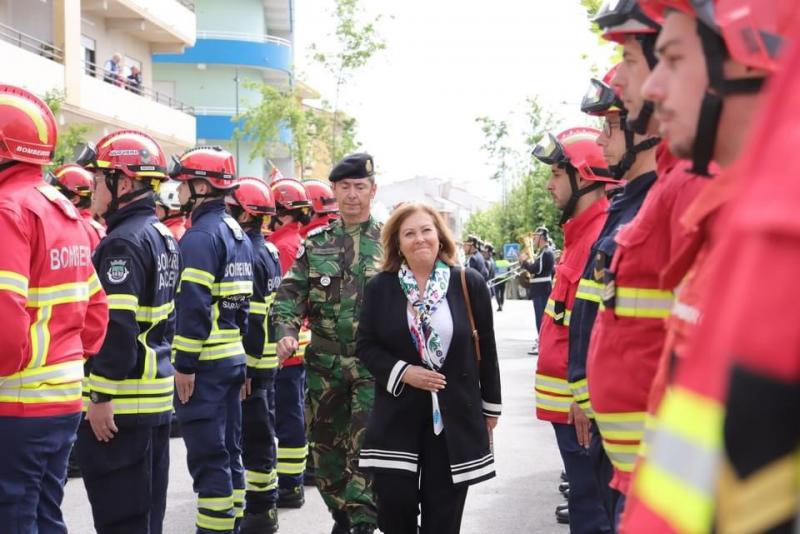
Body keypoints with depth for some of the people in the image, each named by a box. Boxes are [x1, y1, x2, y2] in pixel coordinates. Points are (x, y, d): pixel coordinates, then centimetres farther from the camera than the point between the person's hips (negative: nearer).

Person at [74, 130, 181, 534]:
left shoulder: (124, 242, -17)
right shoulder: (162, 236, 14)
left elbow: (117, 328, -22)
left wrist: (102, 396, -19)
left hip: (122, 400, -10)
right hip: (157, 394, 10)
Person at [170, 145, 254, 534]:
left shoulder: (200, 235, -15)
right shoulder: (237, 233, 14)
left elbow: (193, 306, -21)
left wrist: (185, 364, -19)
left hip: (205, 362, -9)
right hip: (233, 356, 10)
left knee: (208, 457, -4)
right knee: (228, 449, 16)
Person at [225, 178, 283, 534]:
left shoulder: (249, 256, -17)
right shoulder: (268, 251, 12)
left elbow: (250, 319, -21)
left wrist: (243, 367, -20)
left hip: (250, 360, -10)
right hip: (265, 359, 10)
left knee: (253, 434, -3)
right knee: (261, 430, 17)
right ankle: (264, 499, 28)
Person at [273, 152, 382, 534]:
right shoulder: (316, 243, 8)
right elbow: (291, 292, 5)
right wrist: (286, 332, -13)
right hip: (324, 363, 3)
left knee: (365, 447, -8)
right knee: (325, 444, 12)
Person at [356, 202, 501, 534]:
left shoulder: (469, 284, -2)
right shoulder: (380, 287, -1)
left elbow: (486, 348, 4)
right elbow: (365, 346, 2)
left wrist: (491, 406, 7)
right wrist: (402, 372, -15)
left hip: (456, 413, 0)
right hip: (397, 414, 0)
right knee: (395, 506, -2)